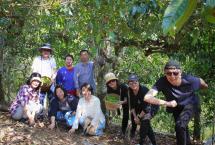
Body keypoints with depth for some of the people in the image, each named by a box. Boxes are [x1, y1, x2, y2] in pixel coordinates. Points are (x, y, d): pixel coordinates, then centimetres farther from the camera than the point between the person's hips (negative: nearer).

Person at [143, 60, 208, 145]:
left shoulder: (189, 80, -34)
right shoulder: (162, 82, -35)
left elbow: (200, 81, -10)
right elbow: (147, 97, -47)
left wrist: (205, 86, 12)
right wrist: (167, 103, -51)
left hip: (189, 104, -2)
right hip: (176, 107, 3)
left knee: (180, 126, -27)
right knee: (182, 129, 21)